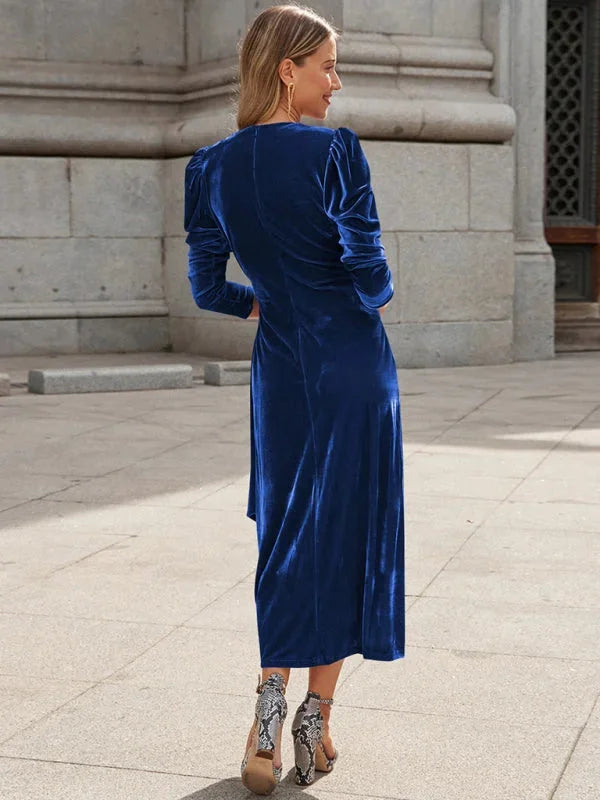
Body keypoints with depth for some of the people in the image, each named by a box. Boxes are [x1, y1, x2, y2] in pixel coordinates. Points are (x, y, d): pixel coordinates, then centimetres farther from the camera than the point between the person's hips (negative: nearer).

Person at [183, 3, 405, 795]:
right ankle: (314, 721, 11)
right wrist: (371, 299, 4)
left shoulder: (213, 167, 1)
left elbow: (208, 287, 6)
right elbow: (369, 274, -18)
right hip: (353, 366, -4)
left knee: (285, 535, 15)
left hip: (278, 370, 5)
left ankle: (270, 713, 5)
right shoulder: (334, 152, -15)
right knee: (347, 532, 7)